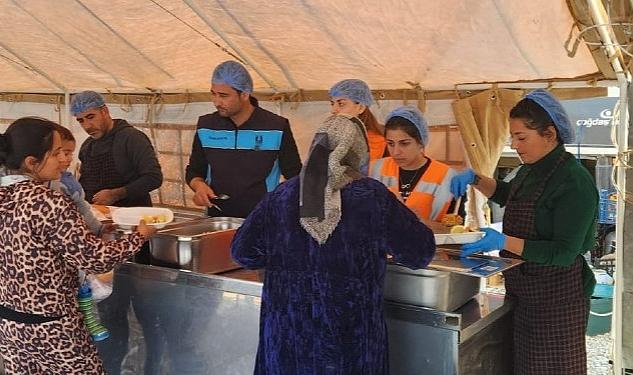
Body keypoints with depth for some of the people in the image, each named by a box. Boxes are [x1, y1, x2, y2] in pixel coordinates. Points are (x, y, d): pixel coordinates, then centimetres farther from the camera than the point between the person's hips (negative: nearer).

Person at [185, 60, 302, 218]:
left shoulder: (277, 127, -2)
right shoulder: (205, 126, 8)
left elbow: (295, 177, 6)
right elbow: (194, 171, 19)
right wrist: (199, 185, -2)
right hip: (217, 220, 3)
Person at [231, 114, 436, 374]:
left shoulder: (282, 196, -3)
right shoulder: (372, 196, -10)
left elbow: (242, 252, 1)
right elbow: (420, 253, -3)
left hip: (287, 331, 2)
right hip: (349, 333, -2)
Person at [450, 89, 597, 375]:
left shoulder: (574, 181, -20)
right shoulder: (531, 170, 7)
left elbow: (565, 253, -23)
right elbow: (506, 194, 29)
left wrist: (504, 242, -29)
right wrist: (474, 179, 10)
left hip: (556, 296, -8)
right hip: (523, 291, 8)